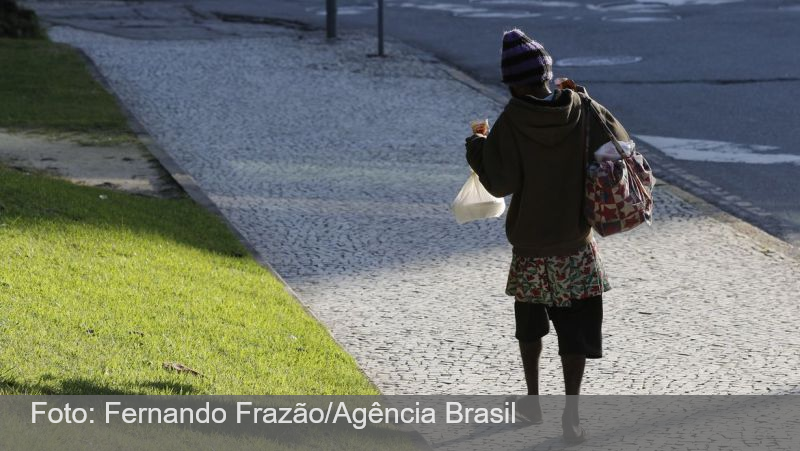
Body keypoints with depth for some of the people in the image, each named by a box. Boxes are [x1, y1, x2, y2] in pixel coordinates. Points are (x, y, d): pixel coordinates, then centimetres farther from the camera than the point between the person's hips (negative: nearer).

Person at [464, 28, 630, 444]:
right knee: (576, 329, 4)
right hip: (577, 243, 1)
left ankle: (533, 401, 30)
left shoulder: (512, 121, -16)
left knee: (530, 324, 21)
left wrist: (477, 149, 0)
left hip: (530, 245, -1)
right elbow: (620, 146, 4)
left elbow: (500, 183, -17)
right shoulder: (582, 111, -8)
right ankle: (570, 414, -3)